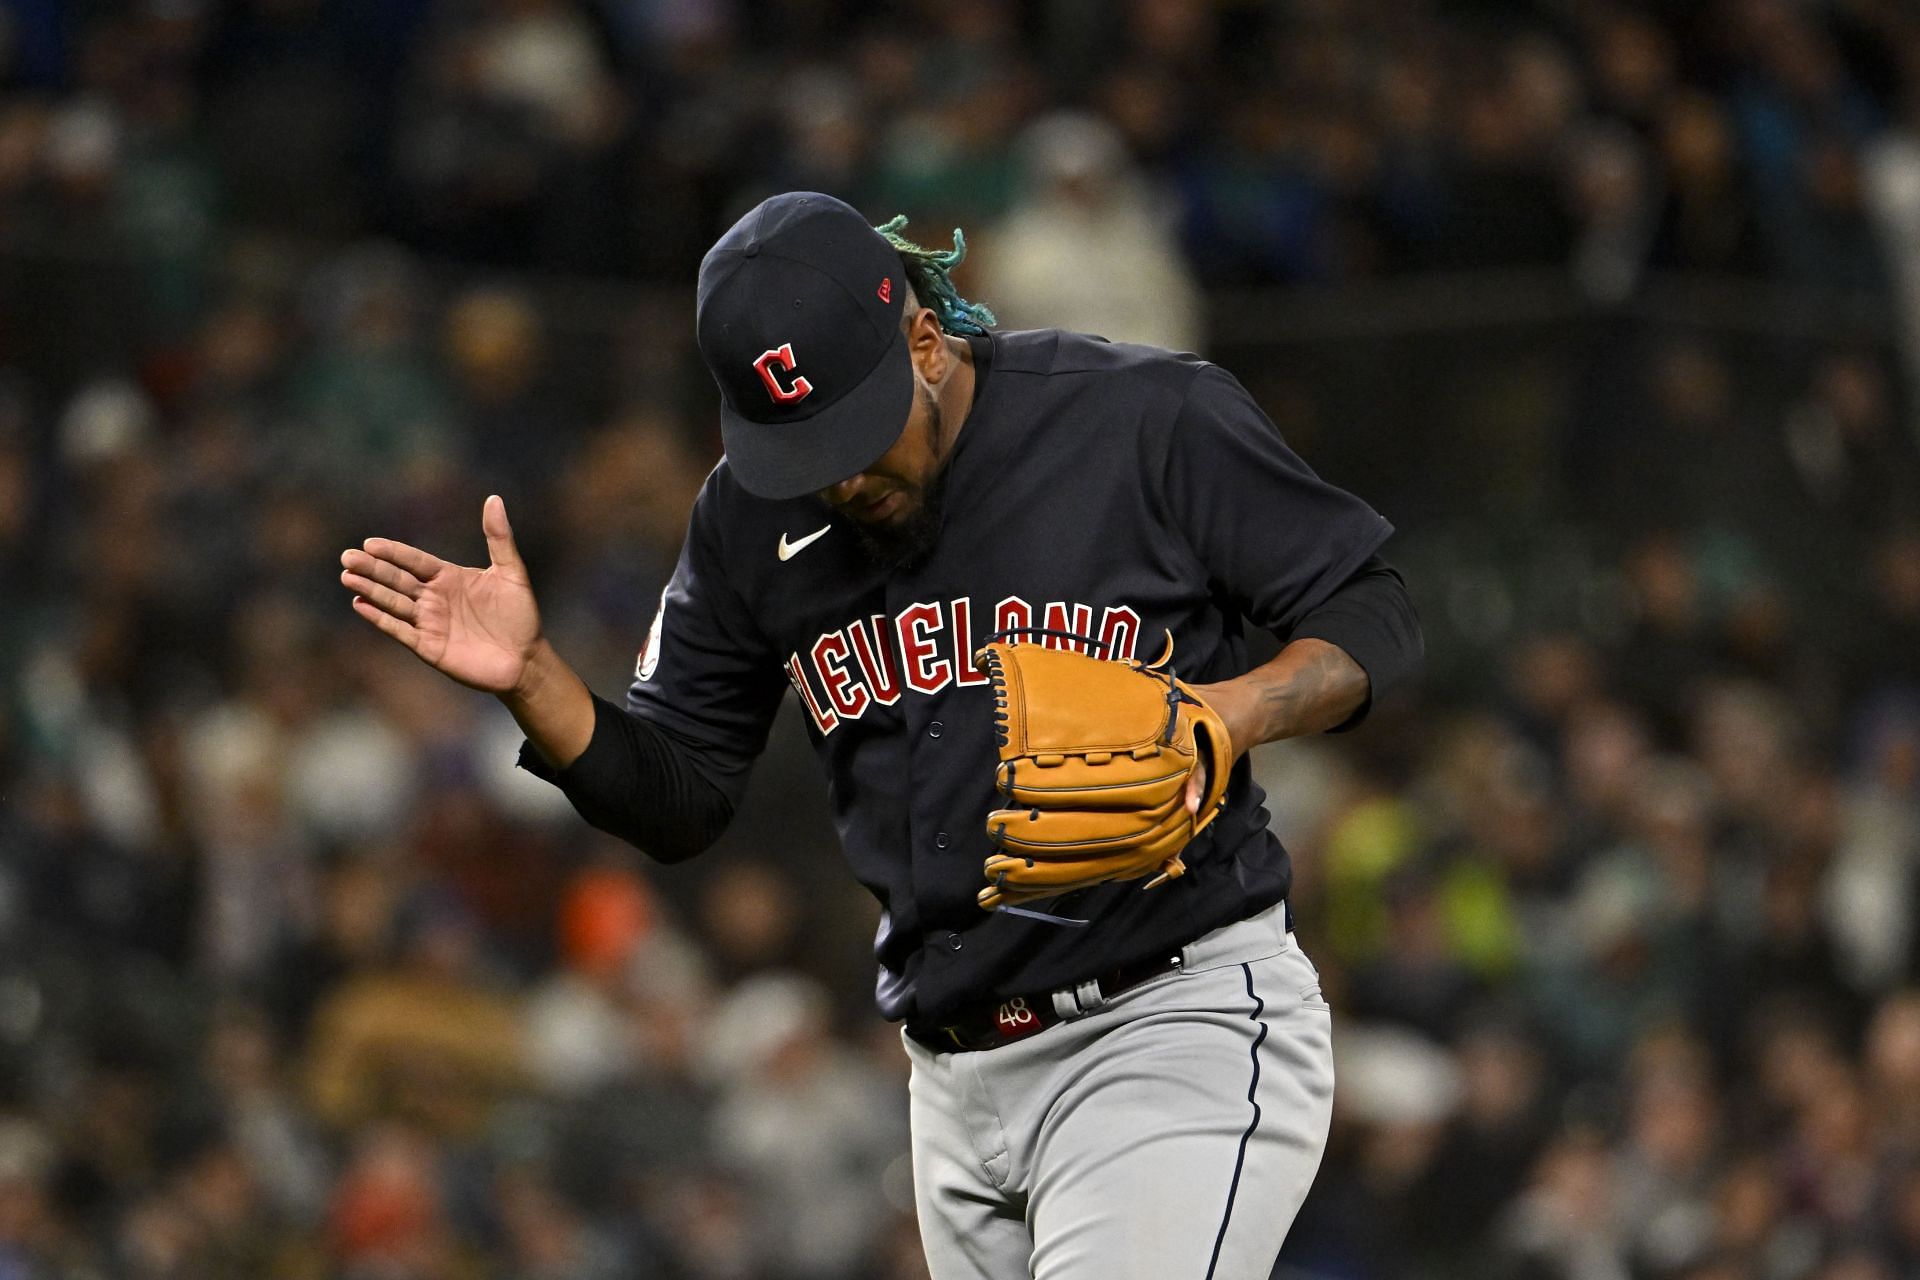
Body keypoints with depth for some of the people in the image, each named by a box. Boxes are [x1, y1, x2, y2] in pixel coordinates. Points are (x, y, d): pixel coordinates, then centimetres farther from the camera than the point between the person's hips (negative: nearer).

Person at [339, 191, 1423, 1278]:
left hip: (1176, 1026, -6)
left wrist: (1236, 713, -20)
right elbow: (675, 802, 11)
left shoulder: (1155, 422, -8)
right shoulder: (753, 520, 6)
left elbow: (1375, 621, -1)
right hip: (961, 1080, 6)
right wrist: (530, 677, -7)